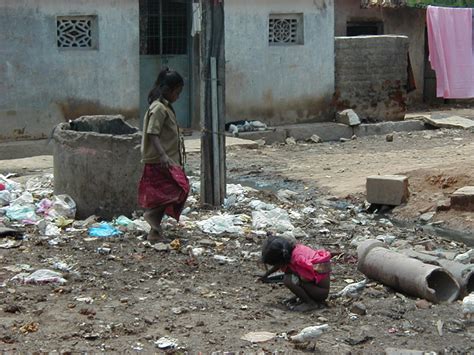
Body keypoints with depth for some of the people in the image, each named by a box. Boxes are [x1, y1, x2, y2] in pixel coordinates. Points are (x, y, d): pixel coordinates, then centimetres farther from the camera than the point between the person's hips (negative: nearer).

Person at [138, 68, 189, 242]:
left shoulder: (166, 107, 17)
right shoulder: (158, 108, -14)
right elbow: (152, 135, -21)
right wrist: (163, 155, -32)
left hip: (168, 160, 10)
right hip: (161, 162, -10)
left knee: (163, 195, 10)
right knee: (181, 188, -15)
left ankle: (155, 232, 13)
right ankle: (153, 213, -9)